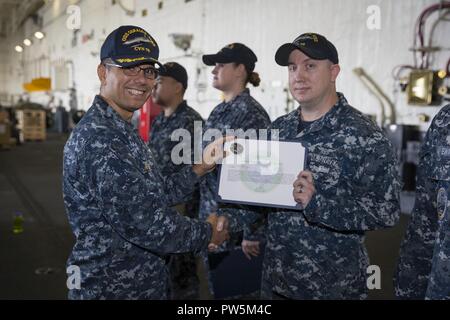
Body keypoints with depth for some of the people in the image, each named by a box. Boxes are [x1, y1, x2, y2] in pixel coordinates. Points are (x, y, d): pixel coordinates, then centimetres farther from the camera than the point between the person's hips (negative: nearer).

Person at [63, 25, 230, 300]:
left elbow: (157, 196, 9)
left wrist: (202, 166, -1)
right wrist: (209, 233, -13)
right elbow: (148, 225, -28)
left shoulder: (122, 131, 8)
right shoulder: (98, 140, -25)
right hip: (112, 288, -9)